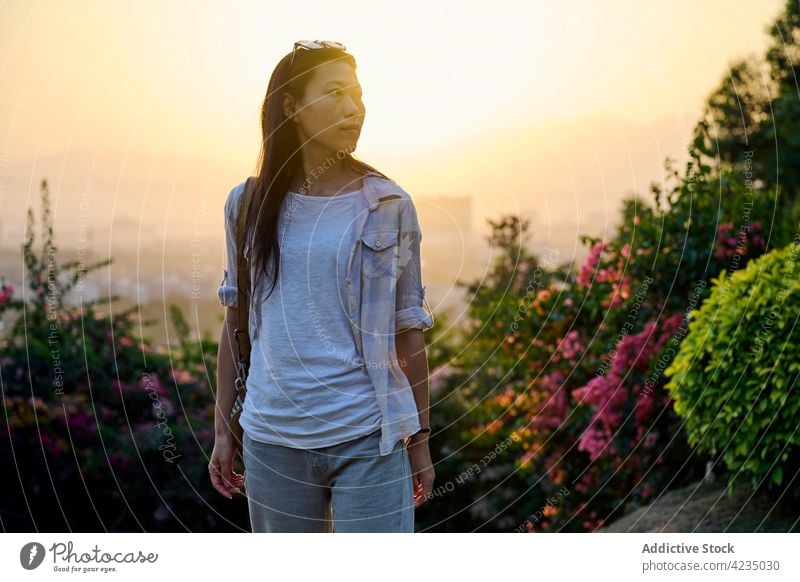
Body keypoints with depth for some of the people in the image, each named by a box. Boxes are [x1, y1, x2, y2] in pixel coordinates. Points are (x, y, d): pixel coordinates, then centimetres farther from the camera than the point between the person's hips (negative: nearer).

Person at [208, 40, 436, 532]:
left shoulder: (389, 205, 0)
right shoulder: (249, 205, 4)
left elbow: (408, 331, 3)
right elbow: (236, 323, 10)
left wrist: (420, 440, 5)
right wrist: (222, 431, 10)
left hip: (370, 440, -2)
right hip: (272, 441, 2)